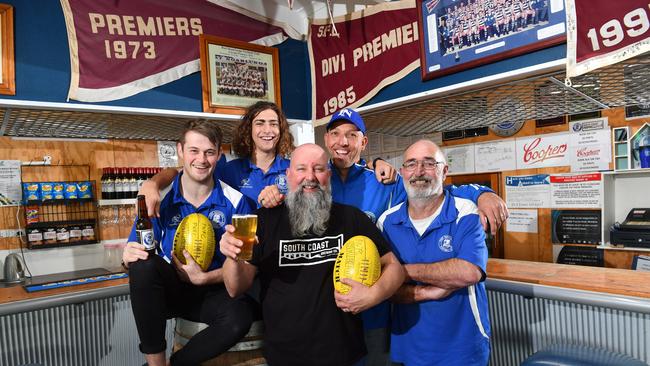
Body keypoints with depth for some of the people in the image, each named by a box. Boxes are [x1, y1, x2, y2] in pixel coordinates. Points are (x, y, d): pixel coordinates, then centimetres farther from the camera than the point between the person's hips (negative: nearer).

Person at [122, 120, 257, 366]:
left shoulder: (236, 202, -7)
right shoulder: (160, 198, -5)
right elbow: (137, 251, 1)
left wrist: (203, 278, -17)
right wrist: (129, 256, -23)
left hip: (213, 292, -1)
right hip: (168, 289, 1)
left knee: (239, 318, -32)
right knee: (143, 265, -31)